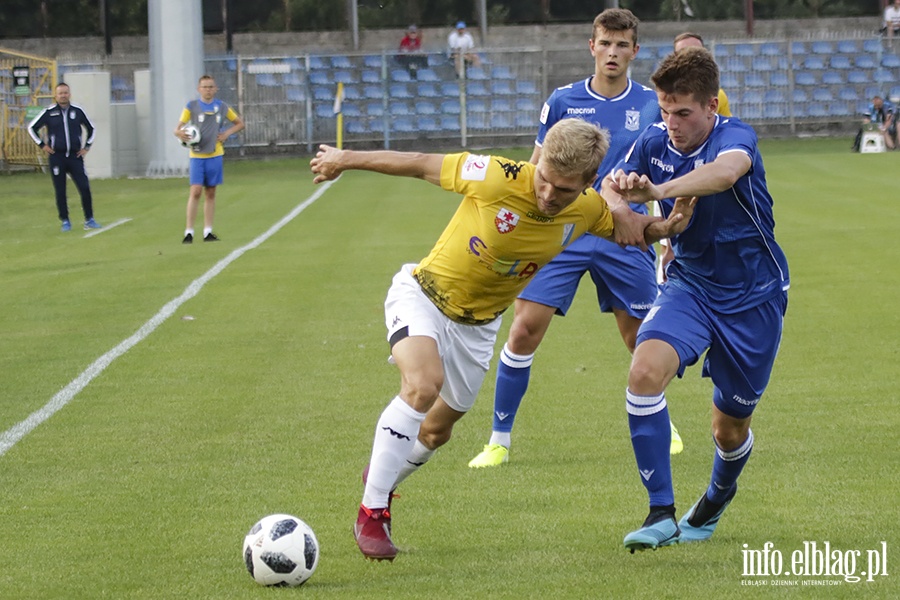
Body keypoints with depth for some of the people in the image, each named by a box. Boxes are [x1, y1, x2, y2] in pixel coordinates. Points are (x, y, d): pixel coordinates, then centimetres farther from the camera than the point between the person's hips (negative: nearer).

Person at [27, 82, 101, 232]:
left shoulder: (78, 111, 3)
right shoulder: (48, 113, -1)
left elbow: (91, 129, 18)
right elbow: (32, 128, 9)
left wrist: (86, 147, 11)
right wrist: (42, 145, 4)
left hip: (75, 156, 1)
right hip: (57, 157, -1)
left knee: (85, 188, -7)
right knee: (60, 191, 1)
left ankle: (89, 220, 2)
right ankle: (65, 221, 11)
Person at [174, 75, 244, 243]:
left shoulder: (222, 107, 6)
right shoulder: (191, 106, -1)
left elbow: (240, 123, 17)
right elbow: (178, 128, -3)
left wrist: (227, 134, 0)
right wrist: (179, 133, -27)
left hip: (215, 155, 3)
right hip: (197, 155, -3)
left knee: (211, 193, 6)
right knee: (195, 191, -12)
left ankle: (208, 231, 11)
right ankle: (189, 231, -8)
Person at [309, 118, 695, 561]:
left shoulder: (588, 210, -16)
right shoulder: (497, 178, -31)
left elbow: (632, 228, 5)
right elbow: (420, 164, -18)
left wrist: (666, 226, -19)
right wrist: (345, 160, -7)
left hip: (477, 325, 5)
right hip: (423, 295, -5)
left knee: (436, 430, 18)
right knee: (423, 386, -33)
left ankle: (382, 478, 52)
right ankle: (372, 512, -22)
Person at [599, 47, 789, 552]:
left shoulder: (735, 137, -23)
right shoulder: (654, 143, -7)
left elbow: (726, 171, -46)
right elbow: (610, 188, -9)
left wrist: (658, 191, -63)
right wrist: (618, 203, -35)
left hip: (753, 296, -3)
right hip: (689, 285, 3)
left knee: (731, 428, 8)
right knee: (646, 370, -26)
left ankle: (719, 496, 45)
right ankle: (662, 514, -22)